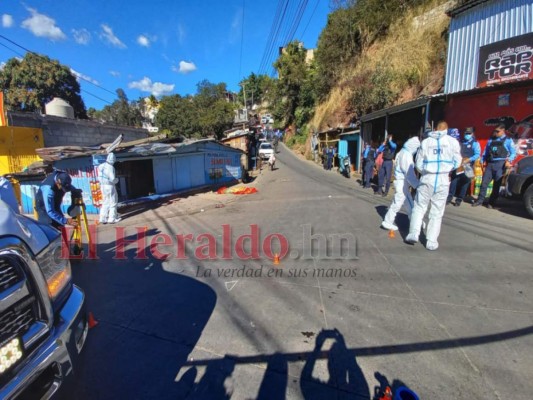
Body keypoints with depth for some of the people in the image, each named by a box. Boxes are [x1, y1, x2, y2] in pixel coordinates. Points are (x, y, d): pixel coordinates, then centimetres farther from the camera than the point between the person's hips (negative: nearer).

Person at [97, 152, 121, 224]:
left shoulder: (101, 166, 5)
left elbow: (100, 177, 10)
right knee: (113, 202, 6)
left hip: (103, 186, 8)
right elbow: (112, 179, -23)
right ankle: (112, 219, 12)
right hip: (110, 186, -7)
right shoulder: (110, 167, -20)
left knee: (105, 202, 16)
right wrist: (117, 179, -2)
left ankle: (103, 219, 18)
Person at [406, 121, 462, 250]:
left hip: (427, 178, 0)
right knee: (437, 212, 6)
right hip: (443, 180, 0)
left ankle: (414, 233, -1)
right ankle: (431, 241, 8)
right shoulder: (452, 141, 2)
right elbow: (457, 162, 6)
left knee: (419, 207, 11)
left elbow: (418, 163, 4)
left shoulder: (426, 141, 4)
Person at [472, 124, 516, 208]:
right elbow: (486, 151, 19)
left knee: (497, 184, 1)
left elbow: (513, 152, -1)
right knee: (484, 182, 0)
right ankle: (480, 200, 7)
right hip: (490, 164, 3)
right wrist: (482, 160, 9)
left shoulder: (508, 140, 5)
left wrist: (509, 161, -17)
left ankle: (491, 202, 6)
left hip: (500, 164, -3)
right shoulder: (491, 140, 16)